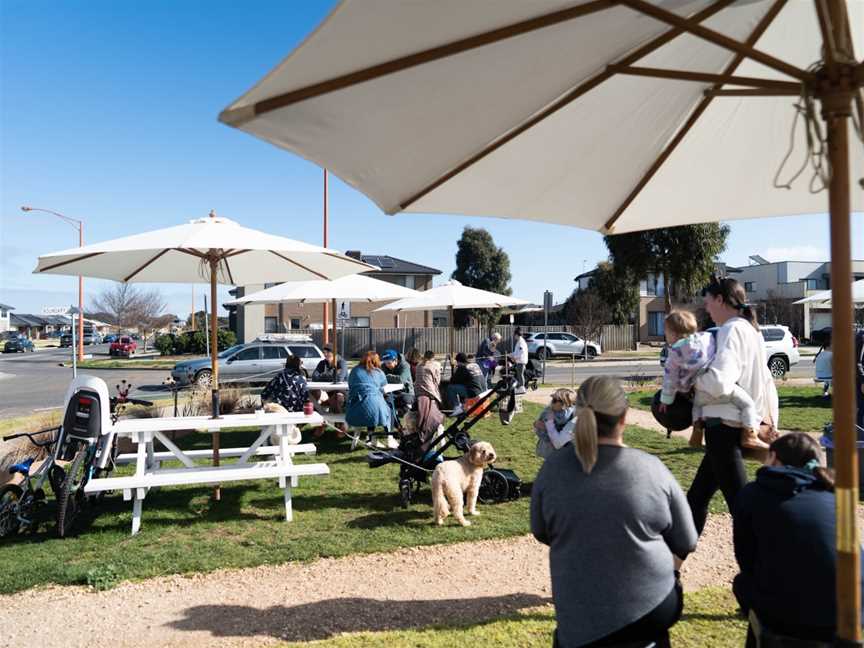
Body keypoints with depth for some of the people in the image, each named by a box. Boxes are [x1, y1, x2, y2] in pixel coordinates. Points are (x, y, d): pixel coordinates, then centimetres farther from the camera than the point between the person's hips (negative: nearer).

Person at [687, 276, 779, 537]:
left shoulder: (732, 330, -15)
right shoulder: (751, 330, 16)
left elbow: (719, 383, -29)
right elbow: (767, 383, 18)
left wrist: (693, 380, -11)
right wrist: (771, 421, 18)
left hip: (723, 426, -10)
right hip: (737, 426, 10)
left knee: (741, 505, -4)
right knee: (696, 497, 18)